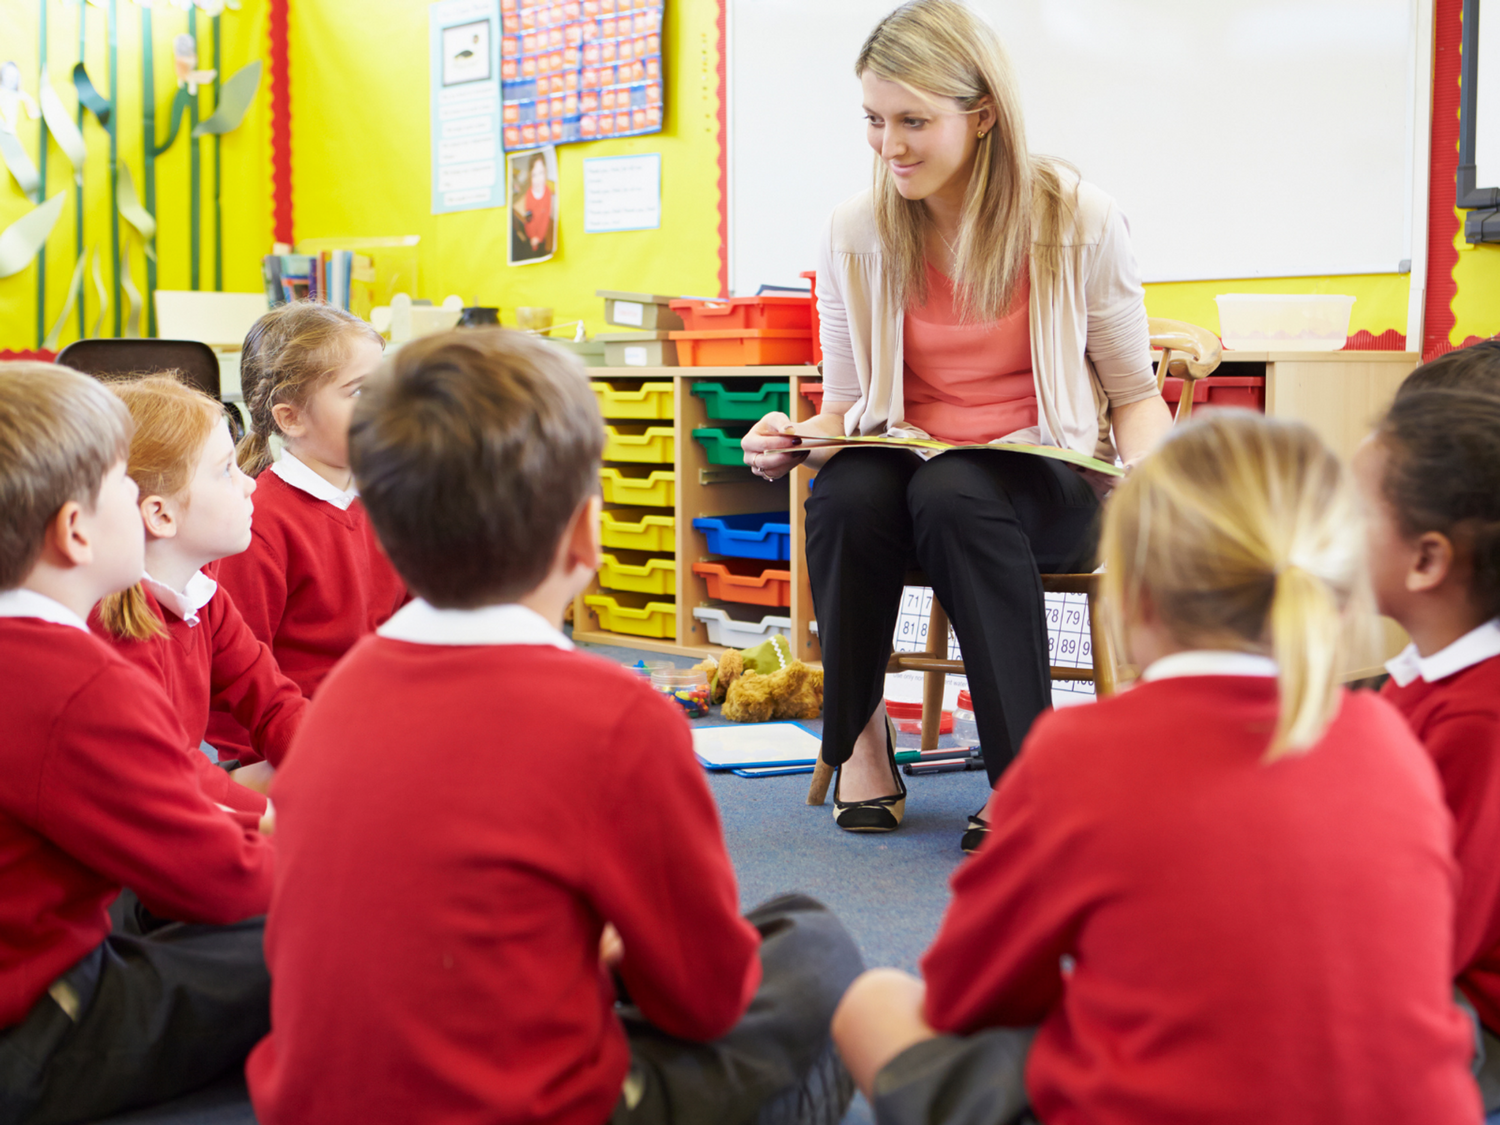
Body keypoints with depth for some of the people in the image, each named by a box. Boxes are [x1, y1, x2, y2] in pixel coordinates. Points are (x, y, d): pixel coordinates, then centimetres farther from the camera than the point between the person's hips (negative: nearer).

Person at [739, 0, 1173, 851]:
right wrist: (792, 442, -13)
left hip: (1047, 484, -2)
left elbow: (1135, 394, 3)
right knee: (848, 492, -33)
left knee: (954, 493, -37)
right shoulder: (855, 235, 3)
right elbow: (846, 405, 10)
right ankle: (860, 738, -12)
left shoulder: (1078, 220, -4)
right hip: (900, 467, 2)